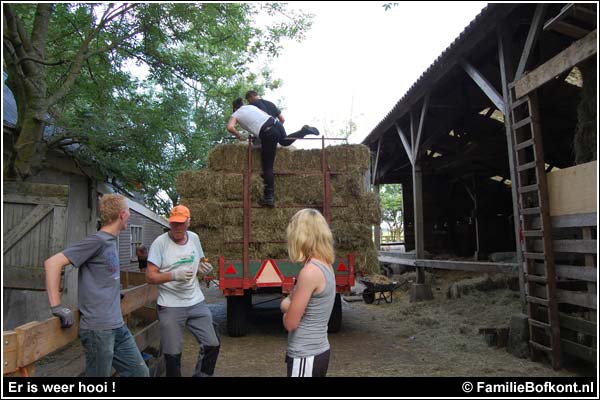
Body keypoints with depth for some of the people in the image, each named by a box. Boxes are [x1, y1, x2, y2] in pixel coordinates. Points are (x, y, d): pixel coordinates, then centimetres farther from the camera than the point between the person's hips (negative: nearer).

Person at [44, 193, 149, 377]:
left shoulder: (111, 240, 12)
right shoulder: (97, 241, -14)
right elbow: (52, 263, -19)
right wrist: (57, 306, -20)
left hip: (117, 326, 8)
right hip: (98, 328, -8)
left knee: (140, 372, 12)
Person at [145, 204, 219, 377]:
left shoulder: (194, 238, 4)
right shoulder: (160, 242, -11)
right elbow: (150, 277, -13)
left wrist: (203, 267, -4)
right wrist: (174, 275, -28)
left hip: (196, 303, 5)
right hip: (170, 307, -4)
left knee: (212, 345, 8)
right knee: (173, 354, 7)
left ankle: (202, 375, 30)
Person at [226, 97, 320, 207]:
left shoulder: (235, 115, 14)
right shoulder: (251, 106, 28)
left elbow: (230, 127, -5)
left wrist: (238, 136, 12)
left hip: (267, 133, -5)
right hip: (276, 124, 5)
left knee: (267, 167, 0)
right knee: (284, 141, 38)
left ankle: (269, 197, -4)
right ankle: (304, 131, 17)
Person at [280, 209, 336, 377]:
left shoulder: (310, 271, -24)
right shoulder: (326, 265, 3)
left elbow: (290, 323, -17)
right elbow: (285, 304, 15)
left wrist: (288, 307, 1)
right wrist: (290, 304, -5)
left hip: (305, 357, -8)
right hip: (319, 351, 8)